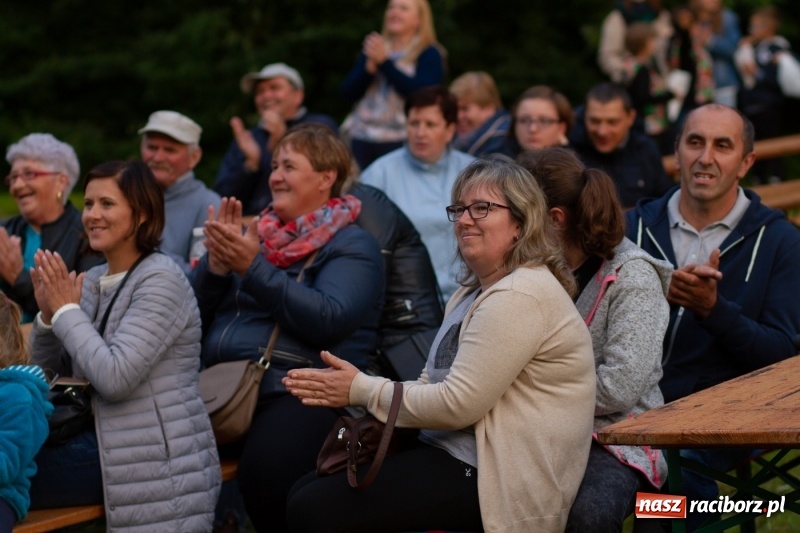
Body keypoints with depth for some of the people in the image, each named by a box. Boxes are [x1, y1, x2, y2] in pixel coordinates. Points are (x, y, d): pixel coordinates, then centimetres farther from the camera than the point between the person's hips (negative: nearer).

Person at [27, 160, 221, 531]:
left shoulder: (160, 280, -14)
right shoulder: (92, 281, 10)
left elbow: (115, 378, -24)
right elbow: (48, 375, 13)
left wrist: (67, 311, -14)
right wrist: (47, 315, -4)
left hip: (159, 464, -8)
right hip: (106, 442, 8)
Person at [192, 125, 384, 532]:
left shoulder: (351, 245, 6)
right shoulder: (260, 233, 22)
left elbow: (327, 319, -13)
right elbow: (198, 314, 19)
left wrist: (254, 268, -15)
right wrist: (216, 265, 0)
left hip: (297, 390, -5)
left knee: (265, 473, -35)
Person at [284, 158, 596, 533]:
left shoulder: (519, 295, -16)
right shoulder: (477, 290, 18)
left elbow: (458, 404, -20)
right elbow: (435, 386, 12)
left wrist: (363, 390, -12)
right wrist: (355, 388, -4)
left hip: (493, 480, -10)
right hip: (455, 453, 10)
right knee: (306, 493, 2)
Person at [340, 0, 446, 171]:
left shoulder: (429, 54, 4)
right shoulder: (372, 49, 19)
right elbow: (346, 94, 11)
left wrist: (385, 63, -11)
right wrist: (369, 69, -7)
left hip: (399, 141, -4)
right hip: (361, 138, 4)